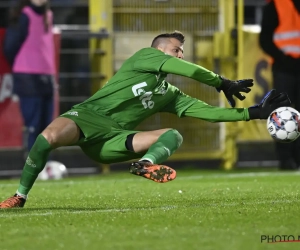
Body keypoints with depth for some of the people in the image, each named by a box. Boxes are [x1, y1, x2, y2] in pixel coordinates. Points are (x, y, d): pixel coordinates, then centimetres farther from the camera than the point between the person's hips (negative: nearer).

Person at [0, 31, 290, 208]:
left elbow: (209, 112, 16)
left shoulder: (171, 96, 23)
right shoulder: (144, 56, 7)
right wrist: (223, 83, 6)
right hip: (88, 117, -6)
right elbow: (190, 71, -5)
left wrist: (252, 113, 11)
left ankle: (146, 164, -47)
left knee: (173, 135, -13)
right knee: (49, 137, -38)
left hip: (111, 141, 6)